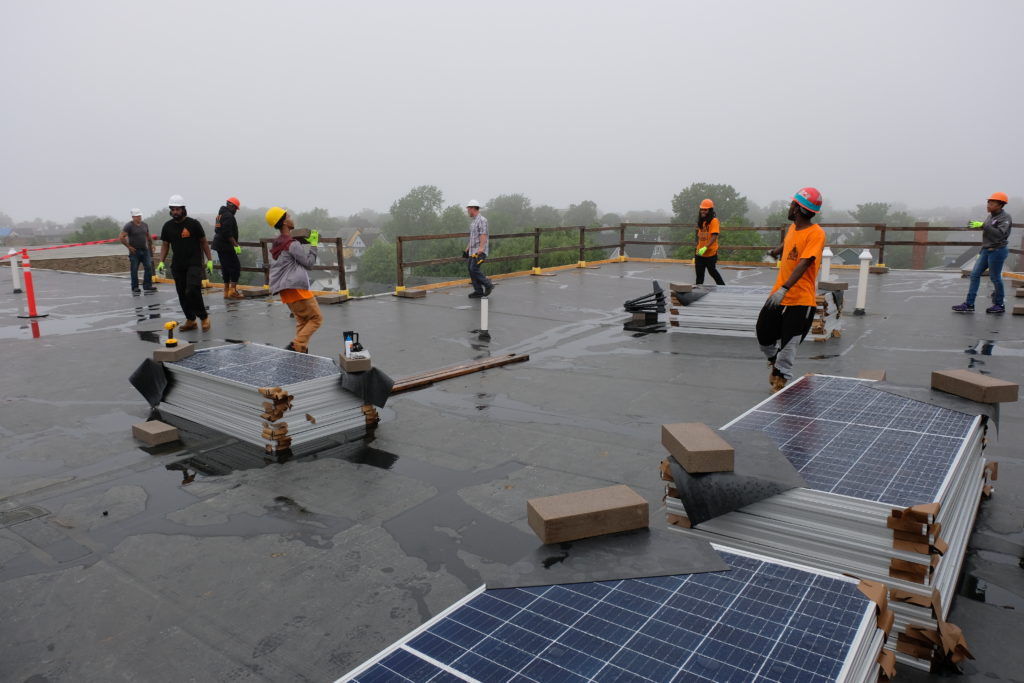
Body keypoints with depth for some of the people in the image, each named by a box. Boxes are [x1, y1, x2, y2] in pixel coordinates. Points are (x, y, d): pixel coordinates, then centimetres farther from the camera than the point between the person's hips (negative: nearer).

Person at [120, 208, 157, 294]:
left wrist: (151, 244, 15)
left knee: (148, 267, -3)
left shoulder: (145, 225, 10)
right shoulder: (129, 225, -8)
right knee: (134, 270, 1)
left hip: (145, 251, 5)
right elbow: (122, 237, -11)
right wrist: (129, 247, -11)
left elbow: (149, 236, 25)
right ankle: (135, 288, 9)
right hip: (134, 251, -5)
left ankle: (147, 287, 1)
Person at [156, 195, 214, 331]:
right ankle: (190, 320, 16)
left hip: (194, 263, -5)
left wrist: (210, 260, -2)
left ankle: (204, 318, -4)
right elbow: (165, 245, 12)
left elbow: (203, 242, 1)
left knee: (193, 291, -19)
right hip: (177, 265, 5)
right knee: (182, 295, 5)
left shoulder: (193, 223, -5)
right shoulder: (168, 226, 6)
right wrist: (161, 262, 0)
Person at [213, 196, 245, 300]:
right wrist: (236, 245, -19)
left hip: (219, 245, 10)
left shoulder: (220, 214, 16)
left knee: (226, 268, 14)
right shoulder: (229, 216, -15)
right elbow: (228, 233, -23)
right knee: (235, 266, -5)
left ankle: (227, 292, 17)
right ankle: (233, 291, -8)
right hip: (226, 246, -10)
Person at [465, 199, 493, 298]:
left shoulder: (482, 220, -10)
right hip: (472, 251, 9)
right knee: (471, 270, 5)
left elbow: (483, 235, -20)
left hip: (479, 251, -9)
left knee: (474, 269, -15)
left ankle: (488, 284, -1)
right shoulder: (473, 221, 19)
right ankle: (478, 291, 8)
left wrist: (481, 248, -28)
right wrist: (467, 248, 25)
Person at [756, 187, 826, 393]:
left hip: (800, 301, -7)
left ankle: (780, 380, 9)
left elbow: (804, 263, -27)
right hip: (778, 296, 7)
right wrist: (776, 251, 51)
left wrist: (784, 289, -37)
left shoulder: (816, 233, -15)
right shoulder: (793, 227, 7)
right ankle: (775, 363, 38)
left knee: (787, 347, -4)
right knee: (763, 334, 12)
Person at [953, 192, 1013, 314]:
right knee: (975, 275, 2)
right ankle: (969, 305, 2)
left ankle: (1000, 305, 15)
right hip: (987, 250, 8)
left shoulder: (1005, 218, -12)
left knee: (995, 278, 0)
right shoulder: (991, 216, 13)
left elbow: (999, 234, -26)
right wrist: (981, 251, 22)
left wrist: (982, 225, -30)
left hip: (998, 250, -8)